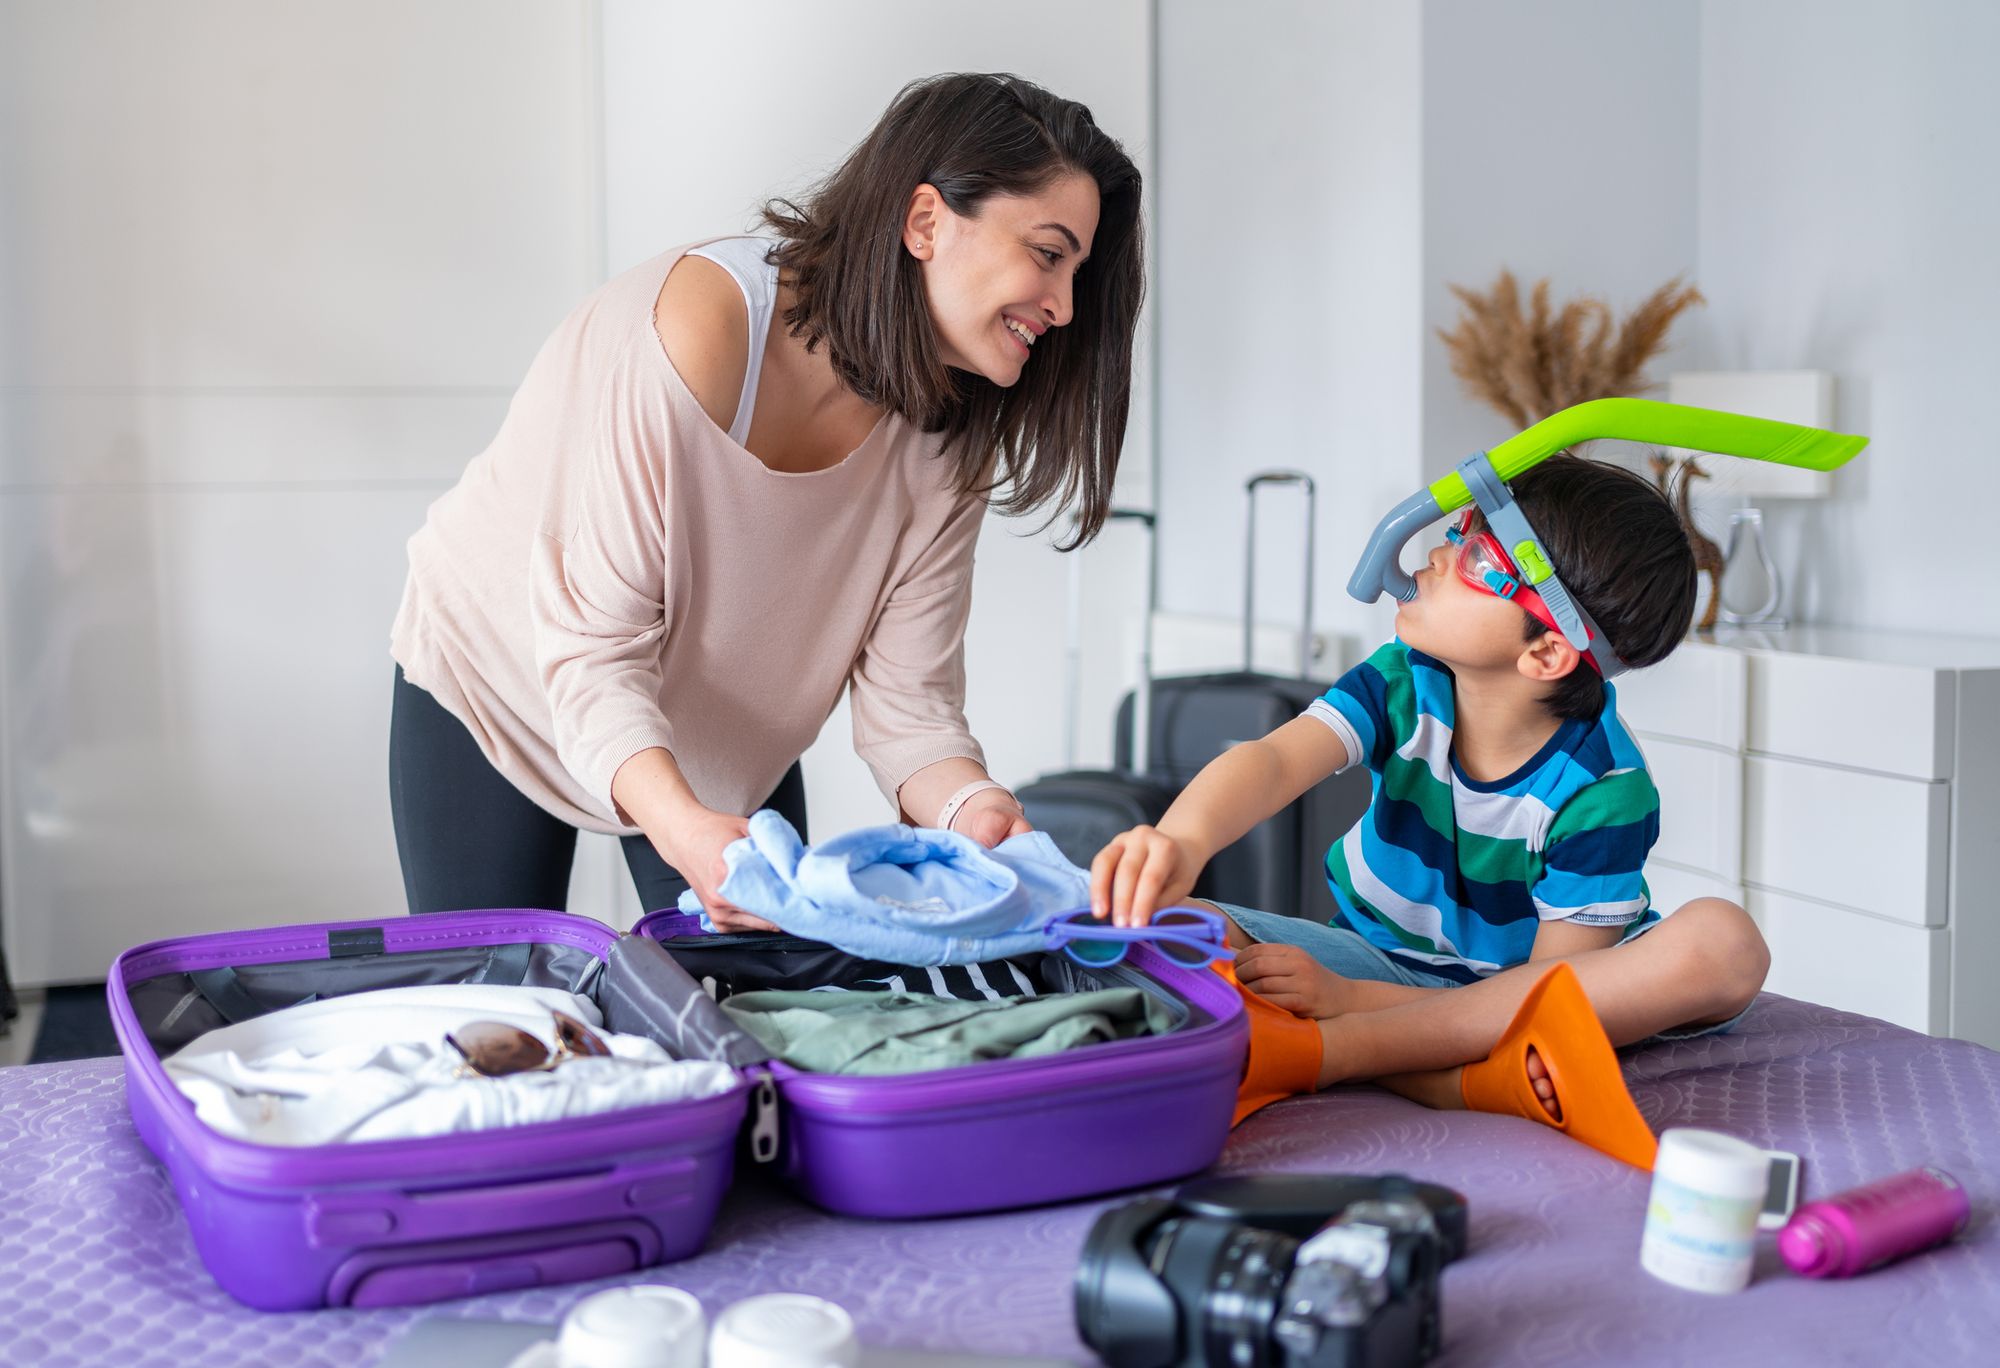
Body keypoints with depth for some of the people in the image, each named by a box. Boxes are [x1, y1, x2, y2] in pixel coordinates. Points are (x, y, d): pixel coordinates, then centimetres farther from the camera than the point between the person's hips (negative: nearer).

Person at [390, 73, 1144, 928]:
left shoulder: (949, 433, -15)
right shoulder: (691, 329, -34)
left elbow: (905, 695, -15)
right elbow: (592, 648, -33)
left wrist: (968, 804, -36)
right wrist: (682, 826, -49)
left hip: (726, 746, 5)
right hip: (499, 692, -4)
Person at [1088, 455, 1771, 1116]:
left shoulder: (1605, 789, -21)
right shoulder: (1403, 683, -12)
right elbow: (1276, 761, -30)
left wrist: (1349, 997, -31)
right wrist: (1182, 840, -54)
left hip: (1517, 992, -2)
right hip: (1381, 959, 2)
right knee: (1157, 917, -20)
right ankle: (1469, 1078, -34)